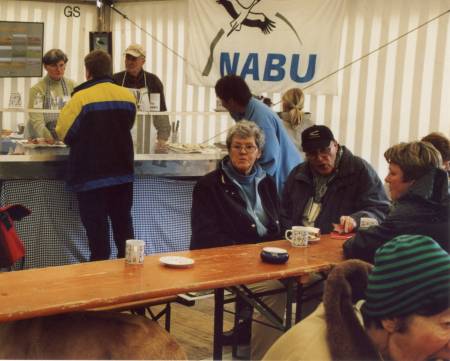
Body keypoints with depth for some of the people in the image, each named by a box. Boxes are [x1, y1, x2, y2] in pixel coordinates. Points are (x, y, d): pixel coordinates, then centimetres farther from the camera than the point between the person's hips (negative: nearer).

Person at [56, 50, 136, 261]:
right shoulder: (127, 96, -1)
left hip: (91, 175, -5)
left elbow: (64, 133, -10)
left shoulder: (81, 97, -15)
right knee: (123, 221, 16)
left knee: (96, 227, 3)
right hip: (122, 172, 5)